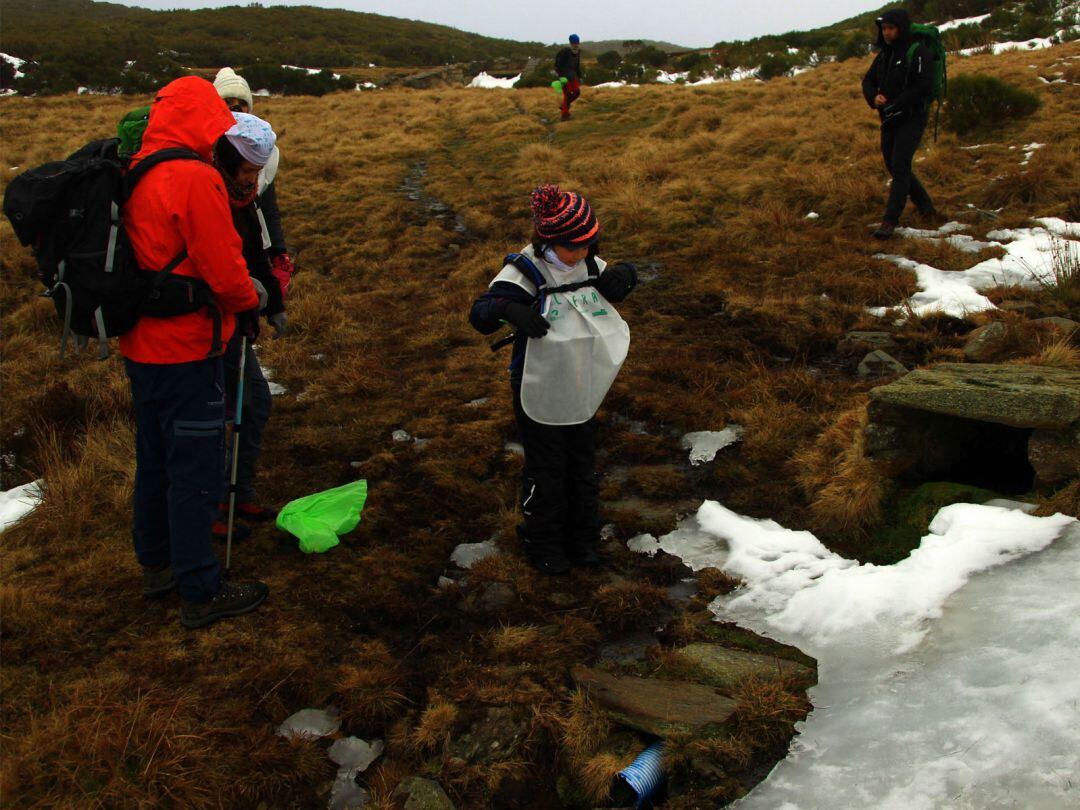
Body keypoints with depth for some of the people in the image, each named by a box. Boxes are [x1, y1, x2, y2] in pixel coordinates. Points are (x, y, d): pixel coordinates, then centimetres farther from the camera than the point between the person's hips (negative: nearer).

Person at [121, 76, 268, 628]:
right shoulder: (195, 179, -19)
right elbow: (223, 270, -19)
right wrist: (251, 296, 1)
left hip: (141, 345, 9)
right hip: (185, 352, -9)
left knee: (154, 459, 21)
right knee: (195, 470, 0)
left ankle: (157, 563, 37)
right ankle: (201, 592, 10)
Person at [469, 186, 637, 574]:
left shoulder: (589, 264, -4)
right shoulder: (525, 271, -20)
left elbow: (619, 283, 15)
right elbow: (479, 316, -24)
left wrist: (623, 275, -10)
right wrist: (509, 308, -46)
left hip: (583, 389, 5)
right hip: (539, 392, -5)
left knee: (583, 465, 18)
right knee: (545, 470, 9)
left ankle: (582, 539, 38)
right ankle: (544, 545, 30)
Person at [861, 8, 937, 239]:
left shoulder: (918, 53, -12)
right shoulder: (884, 54, 12)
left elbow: (924, 88, -19)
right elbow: (868, 81, 12)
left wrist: (895, 105, -20)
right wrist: (874, 98, -10)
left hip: (911, 119, -8)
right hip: (889, 121, 8)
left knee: (900, 167, -15)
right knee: (893, 166, 15)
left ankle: (890, 221, -17)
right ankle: (925, 205, 33)